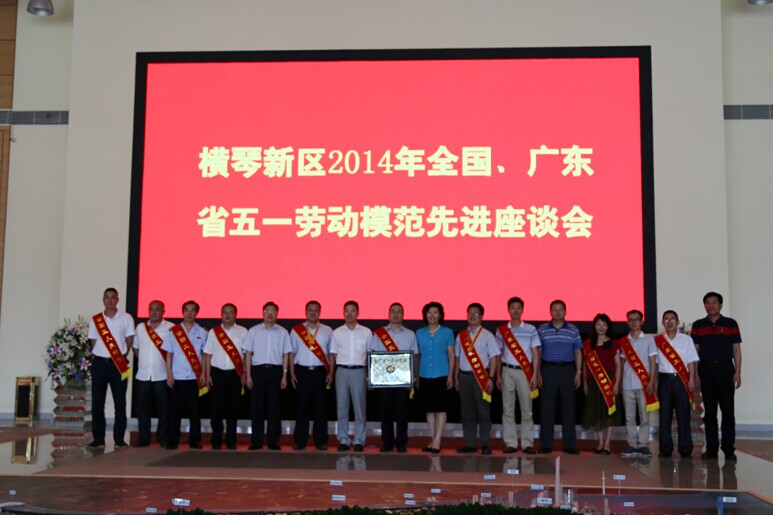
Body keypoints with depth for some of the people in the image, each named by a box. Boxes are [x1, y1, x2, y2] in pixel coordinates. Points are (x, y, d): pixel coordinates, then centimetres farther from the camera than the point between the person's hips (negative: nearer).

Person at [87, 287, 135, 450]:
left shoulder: (126, 318, 3)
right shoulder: (95, 320, 8)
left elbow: (129, 340, 5)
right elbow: (93, 342, 11)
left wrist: (122, 357, -2)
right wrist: (99, 355, -1)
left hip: (119, 364, -2)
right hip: (99, 363, 2)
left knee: (120, 402, 0)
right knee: (97, 402, 2)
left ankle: (119, 439, 7)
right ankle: (98, 439, 9)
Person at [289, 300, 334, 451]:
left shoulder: (327, 331, 10)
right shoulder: (296, 330, 8)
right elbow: (292, 353, 9)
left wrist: (330, 373, 2)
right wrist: (292, 374, 2)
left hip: (320, 372, 0)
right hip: (302, 372, 0)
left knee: (321, 407, 1)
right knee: (301, 407, 1)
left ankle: (321, 441, 10)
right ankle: (299, 441, 9)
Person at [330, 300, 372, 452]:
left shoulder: (366, 332, 5)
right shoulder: (337, 332, 8)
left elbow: (370, 354, 7)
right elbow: (333, 355, 10)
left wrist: (371, 375, -1)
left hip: (359, 371, -1)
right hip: (342, 371, 1)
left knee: (359, 407, 1)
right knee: (342, 407, 4)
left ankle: (359, 440, 8)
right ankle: (343, 440, 12)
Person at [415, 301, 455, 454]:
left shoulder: (447, 332, 2)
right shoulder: (420, 333, 9)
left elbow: (451, 355, 3)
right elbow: (417, 355, 13)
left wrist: (450, 375, -5)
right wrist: (416, 377, 9)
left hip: (441, 375, -3)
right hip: (425, 375, 3)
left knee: (441, 408, -4)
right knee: (429, 409, 7)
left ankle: (437, 441, -1)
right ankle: (433, 440, 15)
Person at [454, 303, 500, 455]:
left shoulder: (487, 335, 1)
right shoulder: (460, 336, 12)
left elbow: (493, 358, -3)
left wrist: (491, 378, -11)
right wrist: (456, 377, 12)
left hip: (481, 377, -4)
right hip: (464, 376, 4)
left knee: (483, 412, -1)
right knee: (467, 412, 7)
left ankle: (485, 445, 6)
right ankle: (469, 444, 14)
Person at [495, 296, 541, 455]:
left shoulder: (531, 329, 4)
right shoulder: (501, 330, 8)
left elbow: (535, 353, 4)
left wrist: (534, 374, -3)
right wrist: (498, 375, 7)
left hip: (525, 372, -1)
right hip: (507, 371, 1)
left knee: (526, 409, -2)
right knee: (507, 409, 2)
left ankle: (527, 443, 4)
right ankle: (510, 443, 7)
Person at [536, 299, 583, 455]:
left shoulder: (573, 330, 7)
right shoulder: (542, 330, 6)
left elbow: (578, 352, 8)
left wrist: (578, 372, 0)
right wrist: (538, 373, -1)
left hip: (567, 369, 1)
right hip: (548, 369, 0)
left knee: (568, 407, 2)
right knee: (547, 408, 0)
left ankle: (569, 445, 8)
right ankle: (545, 445, 5)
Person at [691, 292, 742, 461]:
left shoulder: (730, 324, 4)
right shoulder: (698, 325, 8)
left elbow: (736, 349, 3)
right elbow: (695, 350, 8)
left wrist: (738, 372, -5)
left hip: (725, 369, -1)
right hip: (706, 369, 2)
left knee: (728, 411, -3)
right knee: (709, 411, 5)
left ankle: (729, 449, 3)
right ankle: (711, 449, 11)